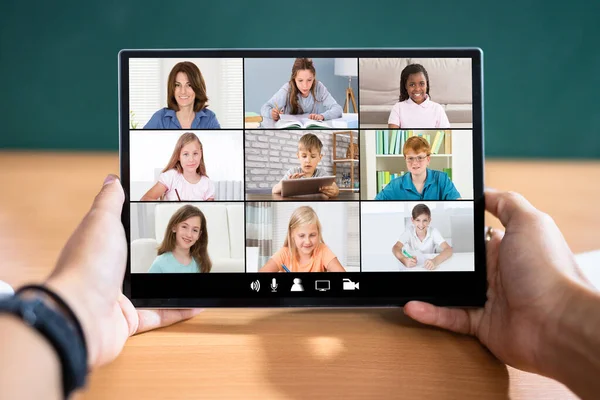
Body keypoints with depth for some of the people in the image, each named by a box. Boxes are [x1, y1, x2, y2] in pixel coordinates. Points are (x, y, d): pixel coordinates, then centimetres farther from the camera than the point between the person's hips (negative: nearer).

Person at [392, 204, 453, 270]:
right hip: (413, 267, -1)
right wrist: (404, 260, -42)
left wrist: (435, 261, -41)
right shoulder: (409, 231, -12)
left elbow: (448, 250, -22)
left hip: (429, 267, 1)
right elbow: (396, 248, -21)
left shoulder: (433, 232, -13)